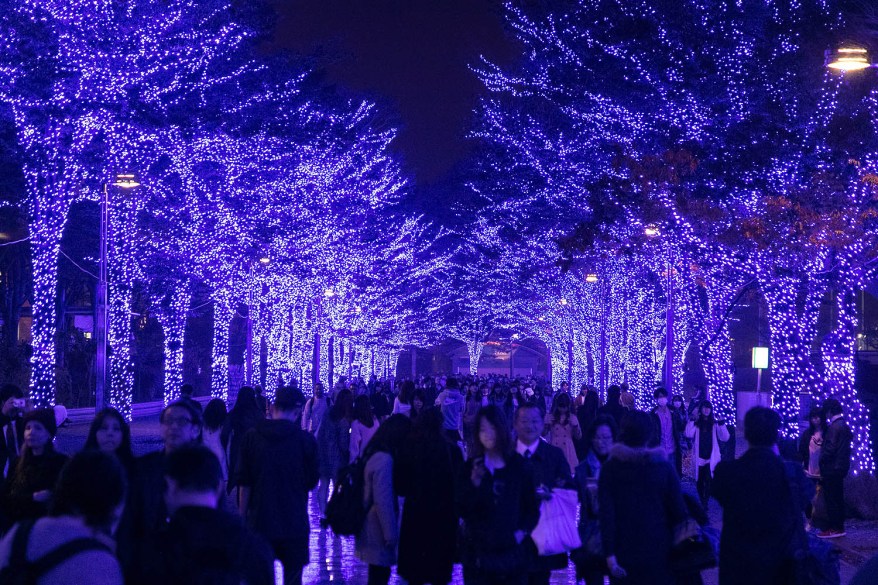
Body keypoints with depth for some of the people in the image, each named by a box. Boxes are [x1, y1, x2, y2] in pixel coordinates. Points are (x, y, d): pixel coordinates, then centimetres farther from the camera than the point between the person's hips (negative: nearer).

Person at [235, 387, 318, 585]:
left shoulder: (251, 437, -2)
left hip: (259, 523, 1)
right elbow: (312, 482, 2)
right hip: (294, 522, -1)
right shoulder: (305, 440, -7)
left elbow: (244, 483, 0)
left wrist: (243, 516, 8)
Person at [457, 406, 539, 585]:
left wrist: (523, 530, -1)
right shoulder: (470, 468, 3)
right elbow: (463, 510, -5)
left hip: (511, 550, 1)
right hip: (478, 552, -1)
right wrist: (474, 483, -18)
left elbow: (532, 506, 13)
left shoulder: (520, 466, 6)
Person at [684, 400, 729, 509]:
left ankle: (705, 504, -5)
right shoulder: (696, 423, 2)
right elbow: (689, 434, -14)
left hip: (711, 458, -1)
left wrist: (722, 424, -14)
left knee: (708, 481, -10)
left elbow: (725, 437, -4)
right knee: (699, 481, 9)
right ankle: (702, 502, 23)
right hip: (699, 458, 1)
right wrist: (692, 420, -19)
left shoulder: (714, 423, 3)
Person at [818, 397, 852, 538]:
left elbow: (830, 448, -20)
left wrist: (821, 462, -7)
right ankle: (839, 526, 20)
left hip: (832, 468, -10)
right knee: (838, 498, 15)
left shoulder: (834, 427, -18)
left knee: (831, 499, -4)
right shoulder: (844, 425, 12)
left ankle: (834, 528, -2)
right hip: (841, 467, 10)